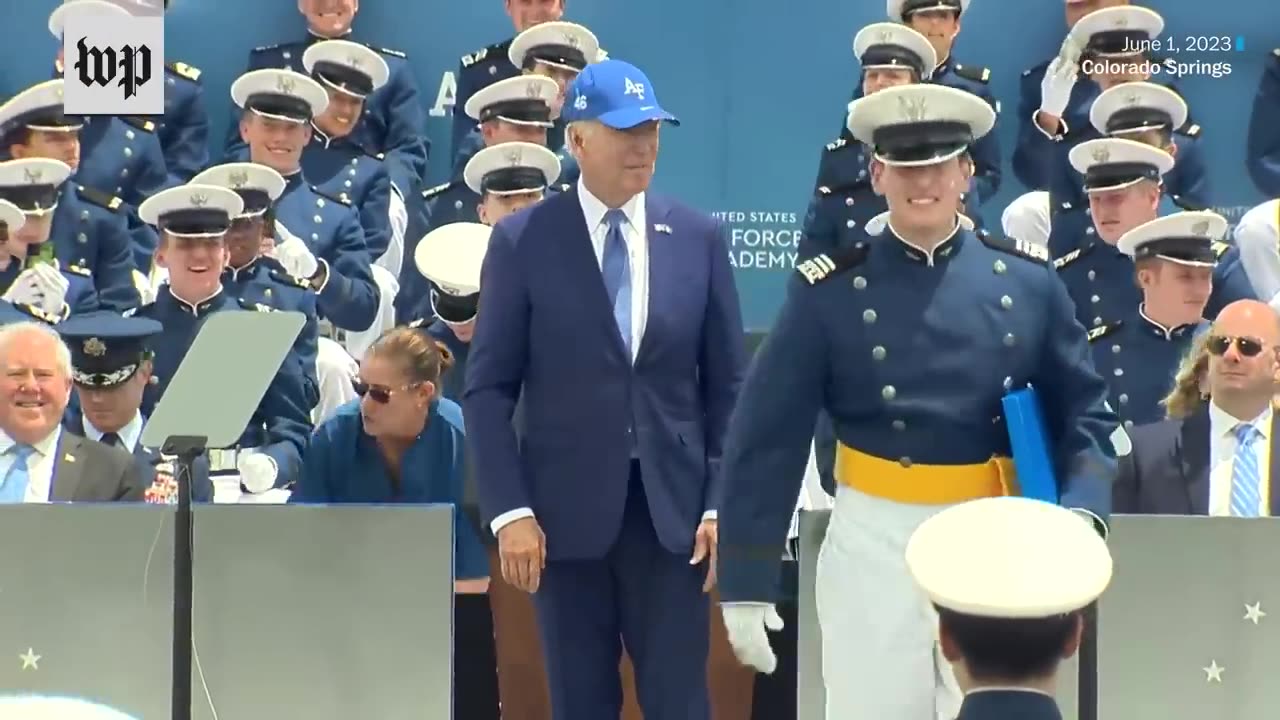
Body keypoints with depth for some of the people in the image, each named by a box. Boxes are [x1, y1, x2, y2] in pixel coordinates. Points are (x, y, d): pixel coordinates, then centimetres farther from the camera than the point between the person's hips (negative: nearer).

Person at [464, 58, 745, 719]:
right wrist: (510, 511, -10)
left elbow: (727, 385, 7)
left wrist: (721, 503, -1)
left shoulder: (699, 237, 5)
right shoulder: (522, 241, -1)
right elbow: (489, 389, -2)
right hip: (567, 509, -1)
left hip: (672, 507, 1)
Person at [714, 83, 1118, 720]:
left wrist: (1083, 513, -14)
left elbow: (1083, 413, 5)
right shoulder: (828, 293, -5)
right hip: (874, 547, -2)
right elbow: (765, 442, -5)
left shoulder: (1028, 281, 2)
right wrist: (746, 582, -8)